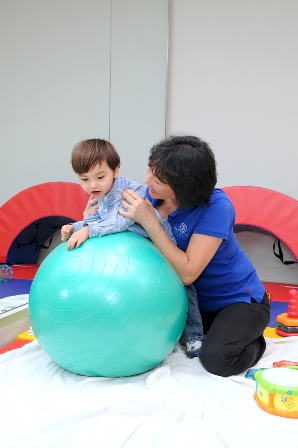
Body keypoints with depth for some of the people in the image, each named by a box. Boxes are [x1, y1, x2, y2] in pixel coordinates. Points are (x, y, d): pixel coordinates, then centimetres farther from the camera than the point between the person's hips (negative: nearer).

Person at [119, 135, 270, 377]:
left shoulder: (216, 207, -28)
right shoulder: (152, 196, -12)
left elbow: (187, 273, -31)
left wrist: (149, 221, -35)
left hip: (238, 300, -6)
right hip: (193, 300, 6)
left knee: (216, 358, -27)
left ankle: (254, 343, 8)